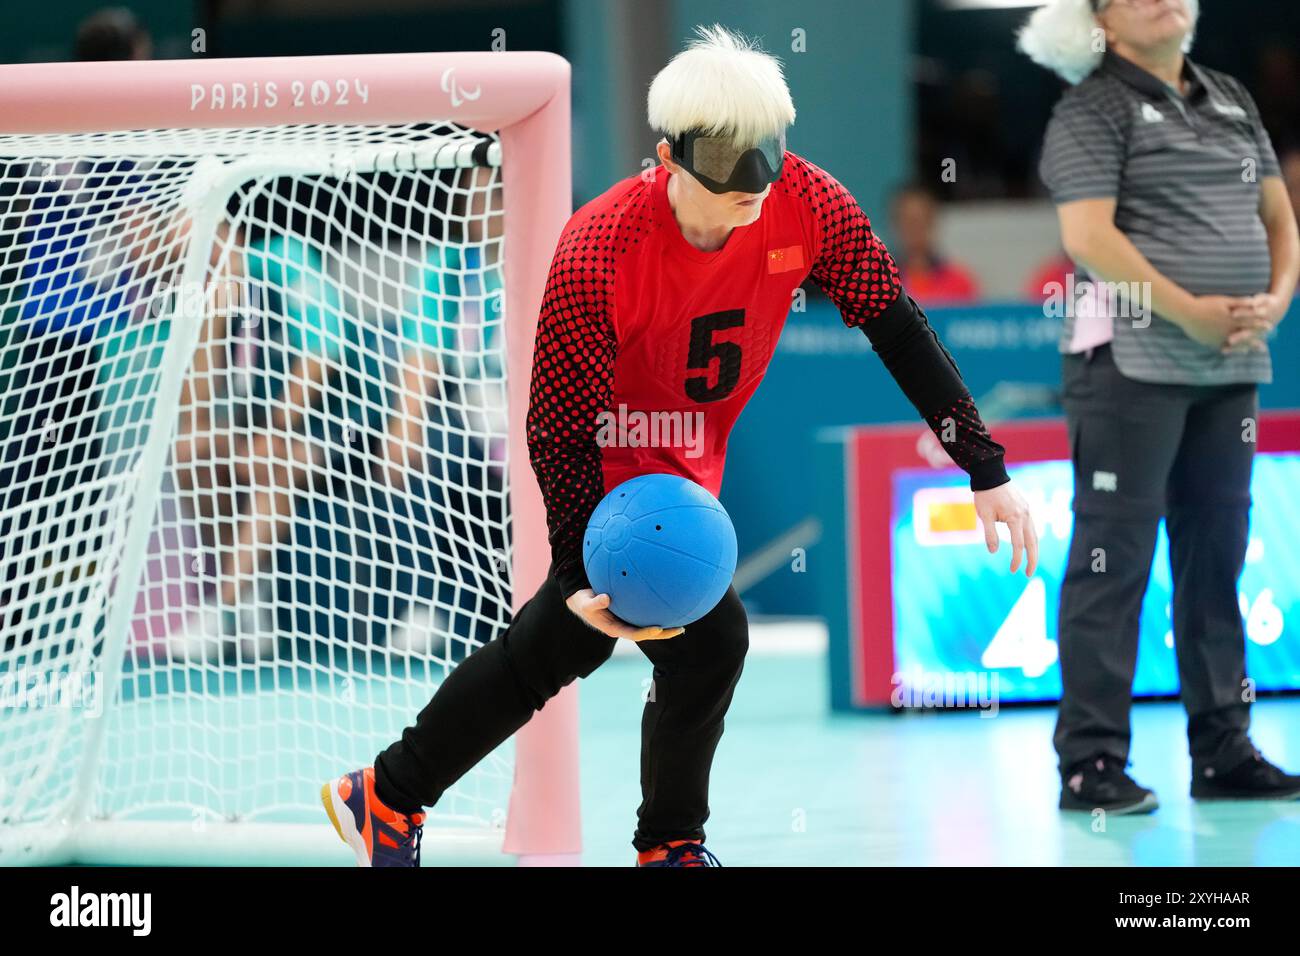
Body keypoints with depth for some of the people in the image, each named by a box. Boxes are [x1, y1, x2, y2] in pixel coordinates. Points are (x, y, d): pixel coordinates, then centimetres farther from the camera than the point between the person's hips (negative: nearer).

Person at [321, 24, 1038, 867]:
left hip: (686, 470, 6)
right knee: (707, 638, -16)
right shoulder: (595, 257, -31)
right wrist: (583, 574, -31)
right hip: (609, 473, -6)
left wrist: (987, 471, -15)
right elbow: (565, 432, -24)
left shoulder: (807, 204, -19)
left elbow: (898, 325, -12)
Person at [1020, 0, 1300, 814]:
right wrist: (1188, 311, -17)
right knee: (1114, 562, -6)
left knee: (1216, 559, 10)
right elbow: (1088, 235, -15)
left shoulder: (1232, 102, 16)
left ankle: (1223, 750, 17)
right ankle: (1092, 763, -3)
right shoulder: (1095, 107, -5)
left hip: (1232, 366, 7)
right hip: (1133, 361, -7)